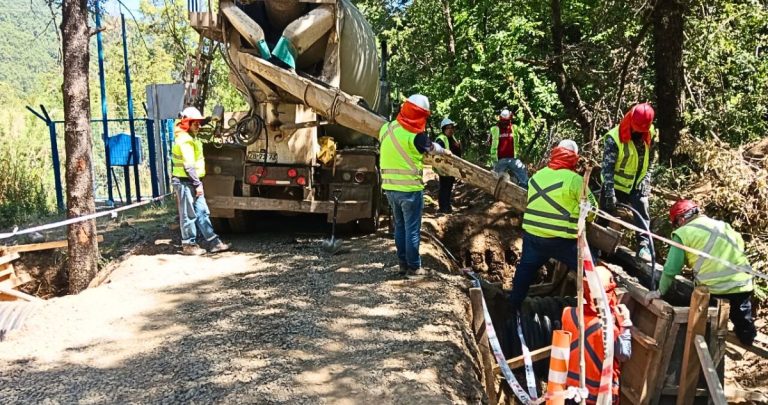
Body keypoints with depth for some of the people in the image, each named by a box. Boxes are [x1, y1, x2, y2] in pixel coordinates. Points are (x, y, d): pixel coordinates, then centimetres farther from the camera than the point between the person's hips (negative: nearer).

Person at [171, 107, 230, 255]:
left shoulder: (190, 138, 16)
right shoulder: (185, 140, -16)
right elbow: (189, 166, -21)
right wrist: (197, 184, -19)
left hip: (192, 182, 10)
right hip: (186, 182, -10)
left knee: (202, 212, 10)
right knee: (189, 215, 0)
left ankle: (213, 242, 13)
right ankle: (189, 245, 11)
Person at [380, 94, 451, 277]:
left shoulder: (386, 128, 2)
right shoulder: (416, 136, -15)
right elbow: (432, 147, 4)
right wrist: (445, 151, 24)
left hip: (390, 187, 6)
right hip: (410, 188, -6)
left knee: (399, 227, 16)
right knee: (412, 229, 4)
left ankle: (403, 264, 22)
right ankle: (414, 267, 12)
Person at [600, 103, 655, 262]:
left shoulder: (649, 134, -4)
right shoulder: (614, 137, -20)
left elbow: (650, 160, 9)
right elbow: (608, 167, -22)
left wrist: (646, 180, -3)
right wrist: (610, 193, -27)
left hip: (638, 185, 3)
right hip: (615, 184, -3)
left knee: (642, 213, -9)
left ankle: (644, 245, -5)